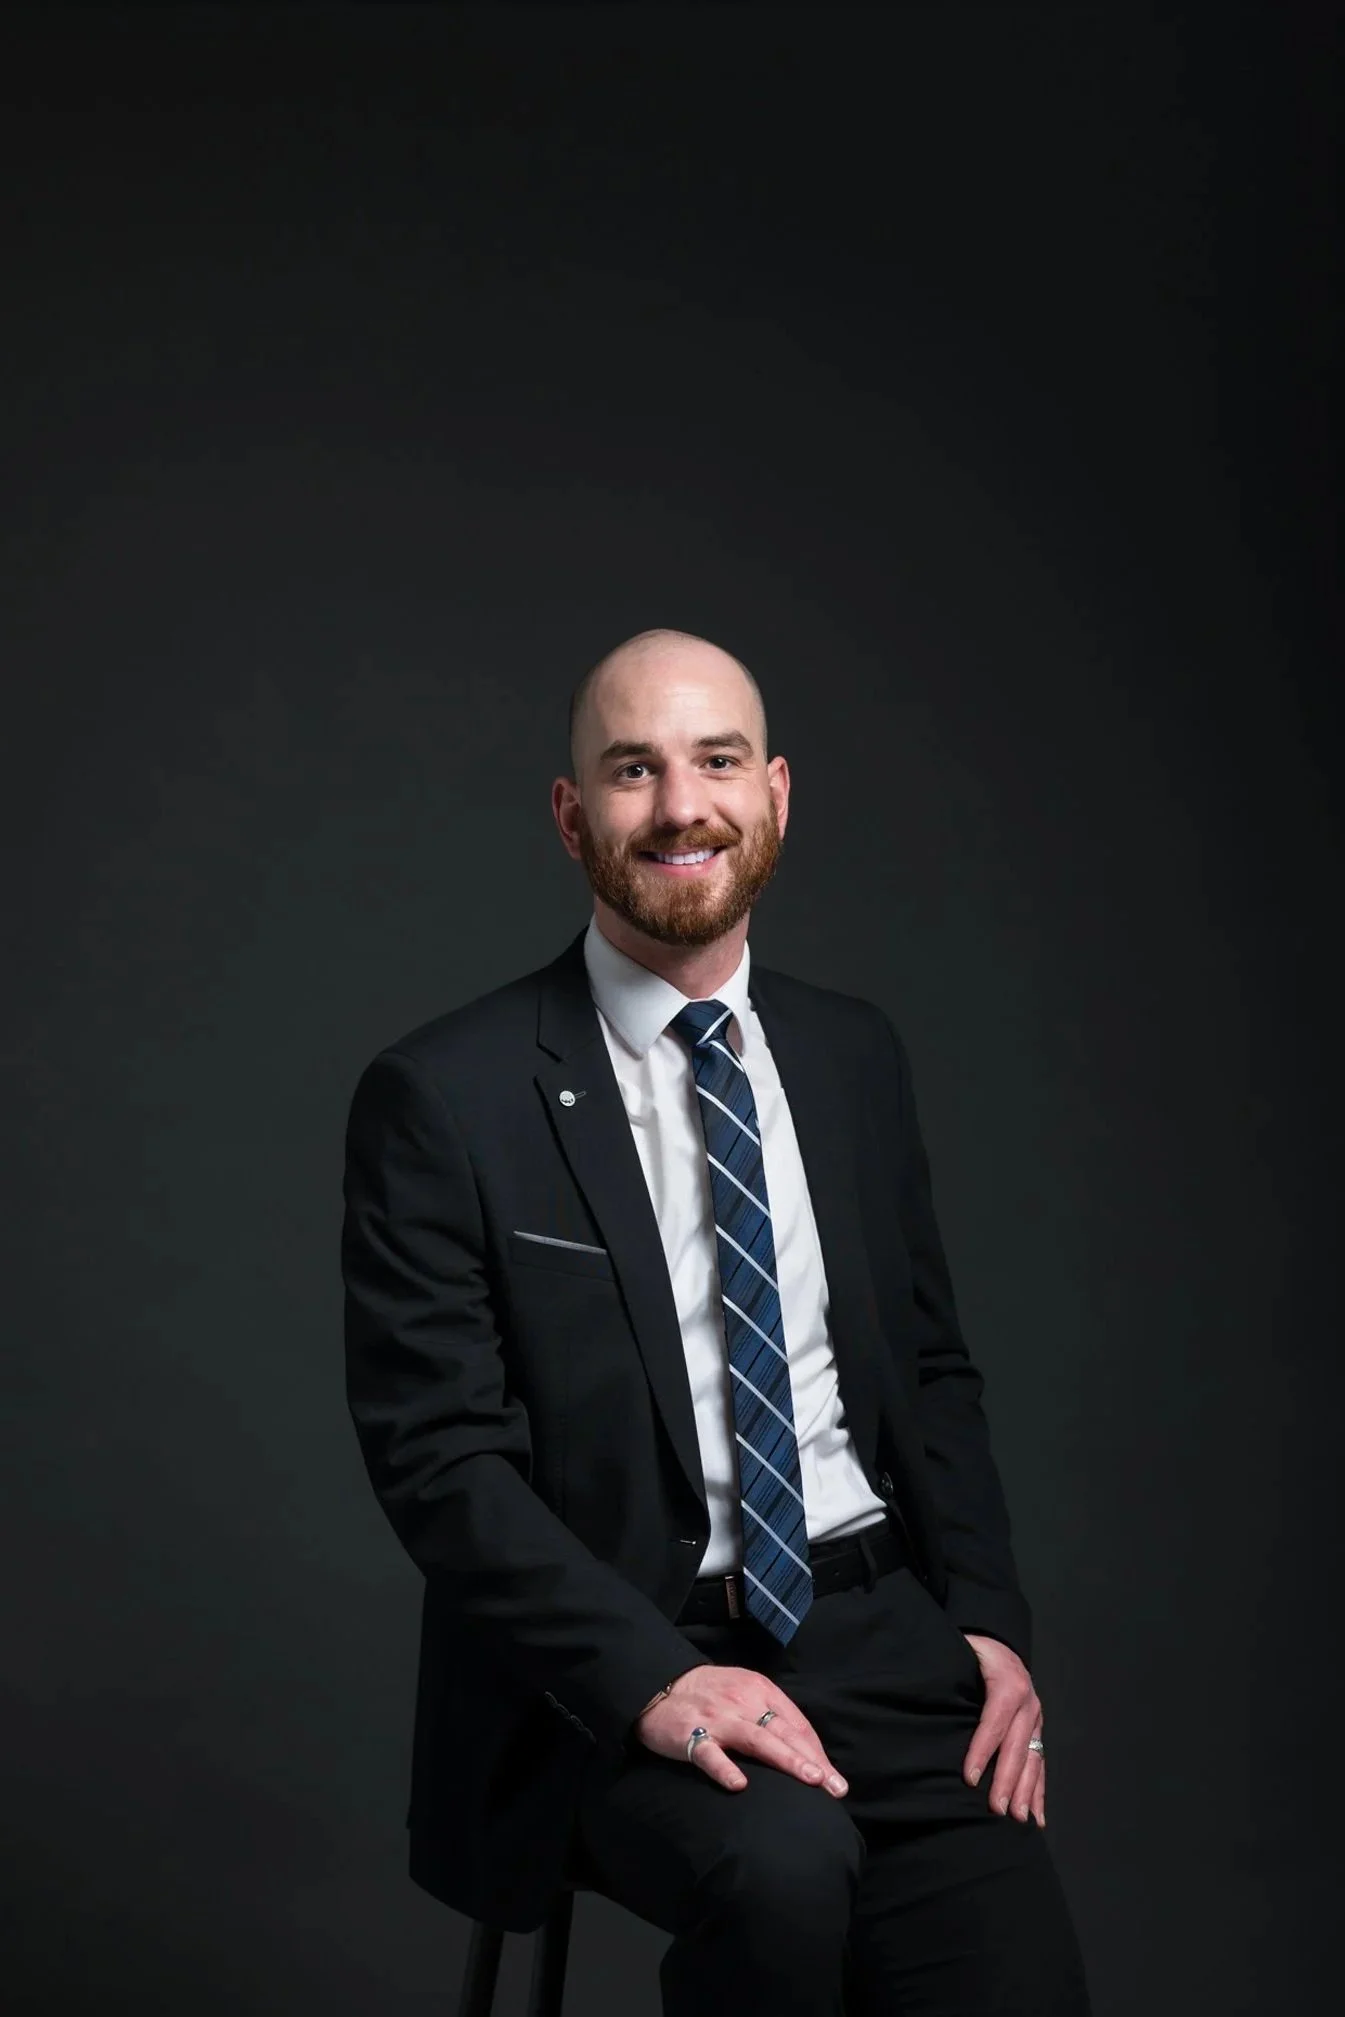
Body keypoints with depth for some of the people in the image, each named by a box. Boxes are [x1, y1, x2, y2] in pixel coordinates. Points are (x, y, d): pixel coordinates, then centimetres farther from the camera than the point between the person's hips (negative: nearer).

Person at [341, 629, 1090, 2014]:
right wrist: (654, 1679, -20)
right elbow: (436, 1455, -9)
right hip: (610, 1672, -4)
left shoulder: (854, 1055, 11)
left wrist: (988, 1623, 2)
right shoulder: (444, 1099, -6)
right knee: (782, 1857, -33)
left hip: (879, 1626, 4)